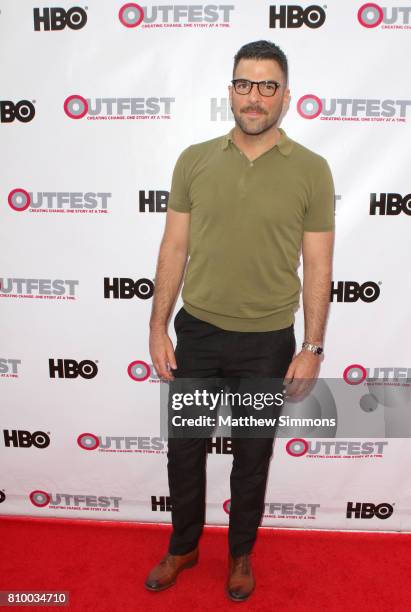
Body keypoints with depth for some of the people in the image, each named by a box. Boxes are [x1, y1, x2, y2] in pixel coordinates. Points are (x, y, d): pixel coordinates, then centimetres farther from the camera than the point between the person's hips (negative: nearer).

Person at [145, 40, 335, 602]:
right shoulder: (194, 160, 0)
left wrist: (312, 348, -5)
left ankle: (241, 554, 42)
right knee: (184, 447, 15)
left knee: (253, 455, 16)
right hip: (197, 332, 2)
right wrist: (158, 329, 0)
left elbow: (317, 267, -3)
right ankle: (183, 547, 42)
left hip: (268, 342, -1)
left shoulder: (311, 170, -5)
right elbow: (174, 249, 2)